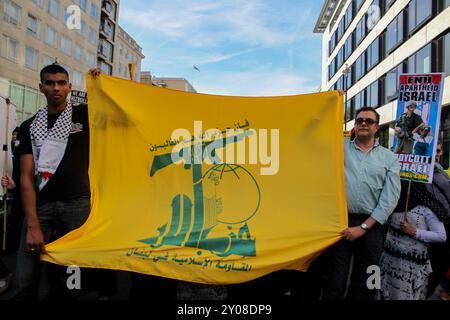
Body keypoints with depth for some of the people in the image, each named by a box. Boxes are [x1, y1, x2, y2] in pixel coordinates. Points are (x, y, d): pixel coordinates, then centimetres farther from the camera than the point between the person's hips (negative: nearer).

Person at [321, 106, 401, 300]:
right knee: (334, 281, 1)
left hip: (371, 225, 2)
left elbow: (390, 198, 0)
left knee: (365, 285, 12)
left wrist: (363, 227, -7)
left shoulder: (389, 158, 7)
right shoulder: (340, 147, 7)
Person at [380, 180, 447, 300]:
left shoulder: (427, 208, -11)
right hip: (389, 258, 5)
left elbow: (441, 236, -11)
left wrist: (414, 232, -16)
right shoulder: (395, 204, 4)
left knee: (405, 296, 4)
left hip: (413, 264, -5)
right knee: (385, 294, 13)